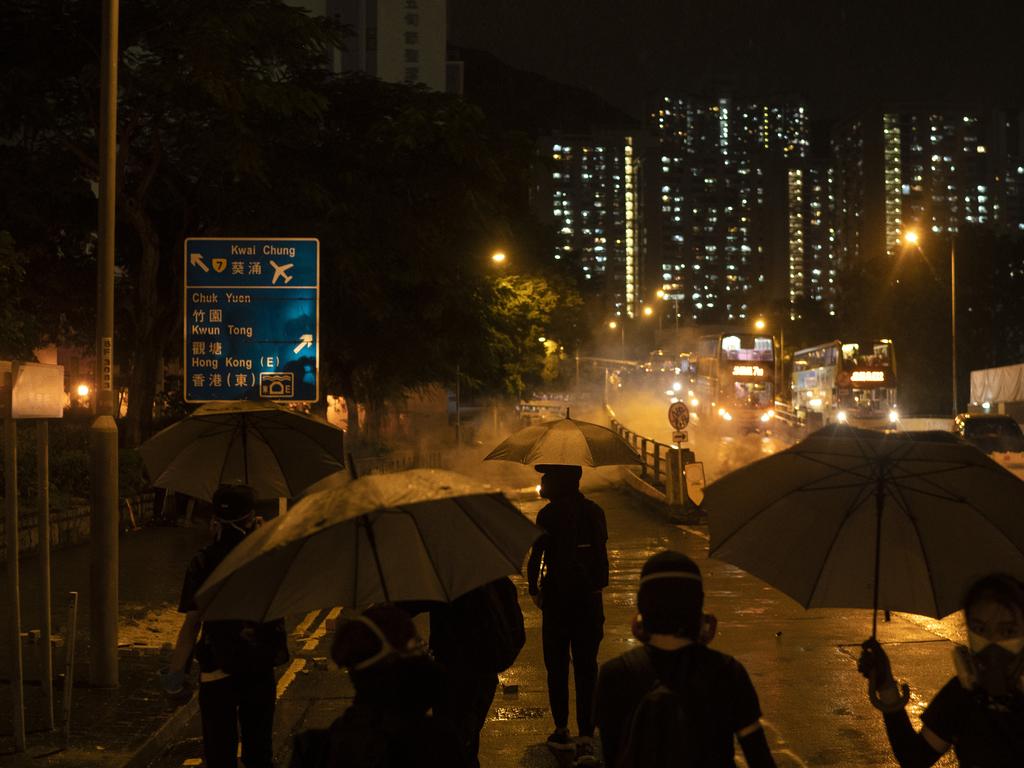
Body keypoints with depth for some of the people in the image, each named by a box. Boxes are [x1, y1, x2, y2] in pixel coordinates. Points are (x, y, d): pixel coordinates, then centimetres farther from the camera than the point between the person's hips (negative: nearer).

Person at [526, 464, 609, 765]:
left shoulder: (548, 515, -11)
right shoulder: (594, 512, 3)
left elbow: (535, 558, -8)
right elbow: (602, 554, 8)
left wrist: (534, 591, 6)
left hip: (557, 598, -3)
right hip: (590, 599, 3)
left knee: (557, 667, 11)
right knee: (586, 668, 3)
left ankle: (562, 731, 19)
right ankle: (586, 738, -5)